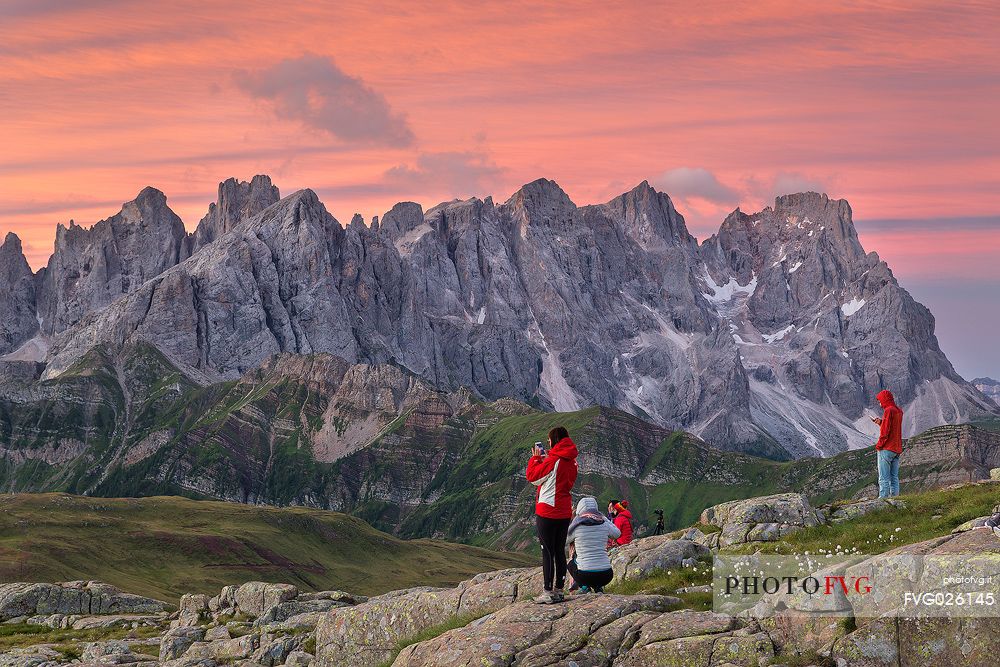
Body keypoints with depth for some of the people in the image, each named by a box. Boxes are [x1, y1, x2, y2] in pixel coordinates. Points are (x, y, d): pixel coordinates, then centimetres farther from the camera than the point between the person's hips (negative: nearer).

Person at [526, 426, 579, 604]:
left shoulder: (553, 460, -16)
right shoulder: (571, 462, 7)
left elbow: (532, 476, -8)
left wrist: (535, 458, 6)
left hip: (548, 511, -7)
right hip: (565, 512, 7)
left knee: (548, 552, -4)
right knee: (560, 551, 12)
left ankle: (548, 592, -4)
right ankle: (559, 590, 16)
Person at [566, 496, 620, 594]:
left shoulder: (576, 527, -6)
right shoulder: (604, 525, 1)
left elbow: (566, 539, 14)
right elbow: (617, 533, 23)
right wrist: (604, 518, 28)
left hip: (584, 575, -2)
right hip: (606, 576, 2)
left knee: (570, 563, 32)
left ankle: (584, 586, 7)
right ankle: (598, 587, 10)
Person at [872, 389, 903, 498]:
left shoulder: (888, 410, -12)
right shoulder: (899, 411, 13)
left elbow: (885, 431, -16)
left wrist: (879, 445, -9)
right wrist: (880, 422, 9)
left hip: (886, 449, -8)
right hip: (897, 450, 8)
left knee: (884, 479, -8)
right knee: (894, 478, 9)